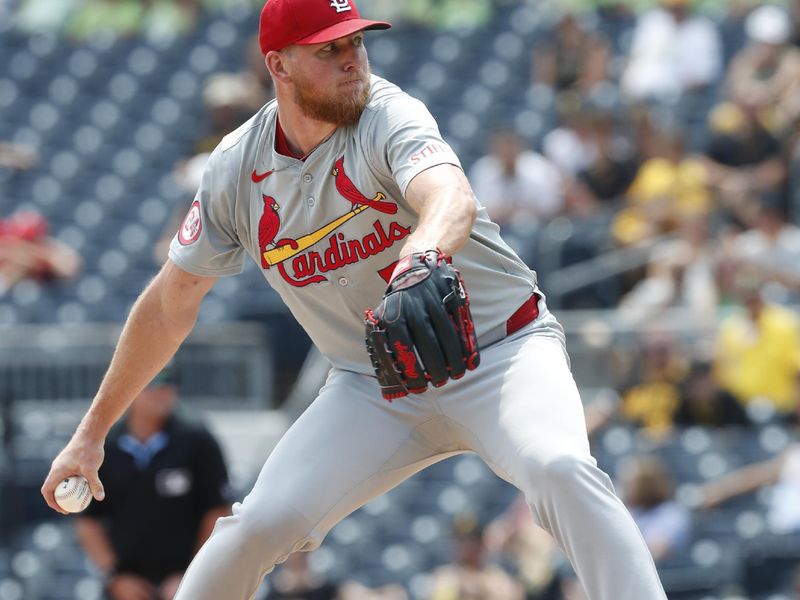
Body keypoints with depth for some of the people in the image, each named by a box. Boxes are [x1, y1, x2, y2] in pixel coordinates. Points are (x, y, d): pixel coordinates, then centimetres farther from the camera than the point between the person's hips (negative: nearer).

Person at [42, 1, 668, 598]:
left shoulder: (387, 117, -19)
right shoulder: (237, 169, -4)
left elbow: (454, 200, -42)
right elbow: (171, 304, 8)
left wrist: (422, 257, -66)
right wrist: (92, 432, 9)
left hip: (501, 348, -4)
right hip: (373, 388, 4)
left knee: (559, 468, -31)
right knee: (261, 523, -11)